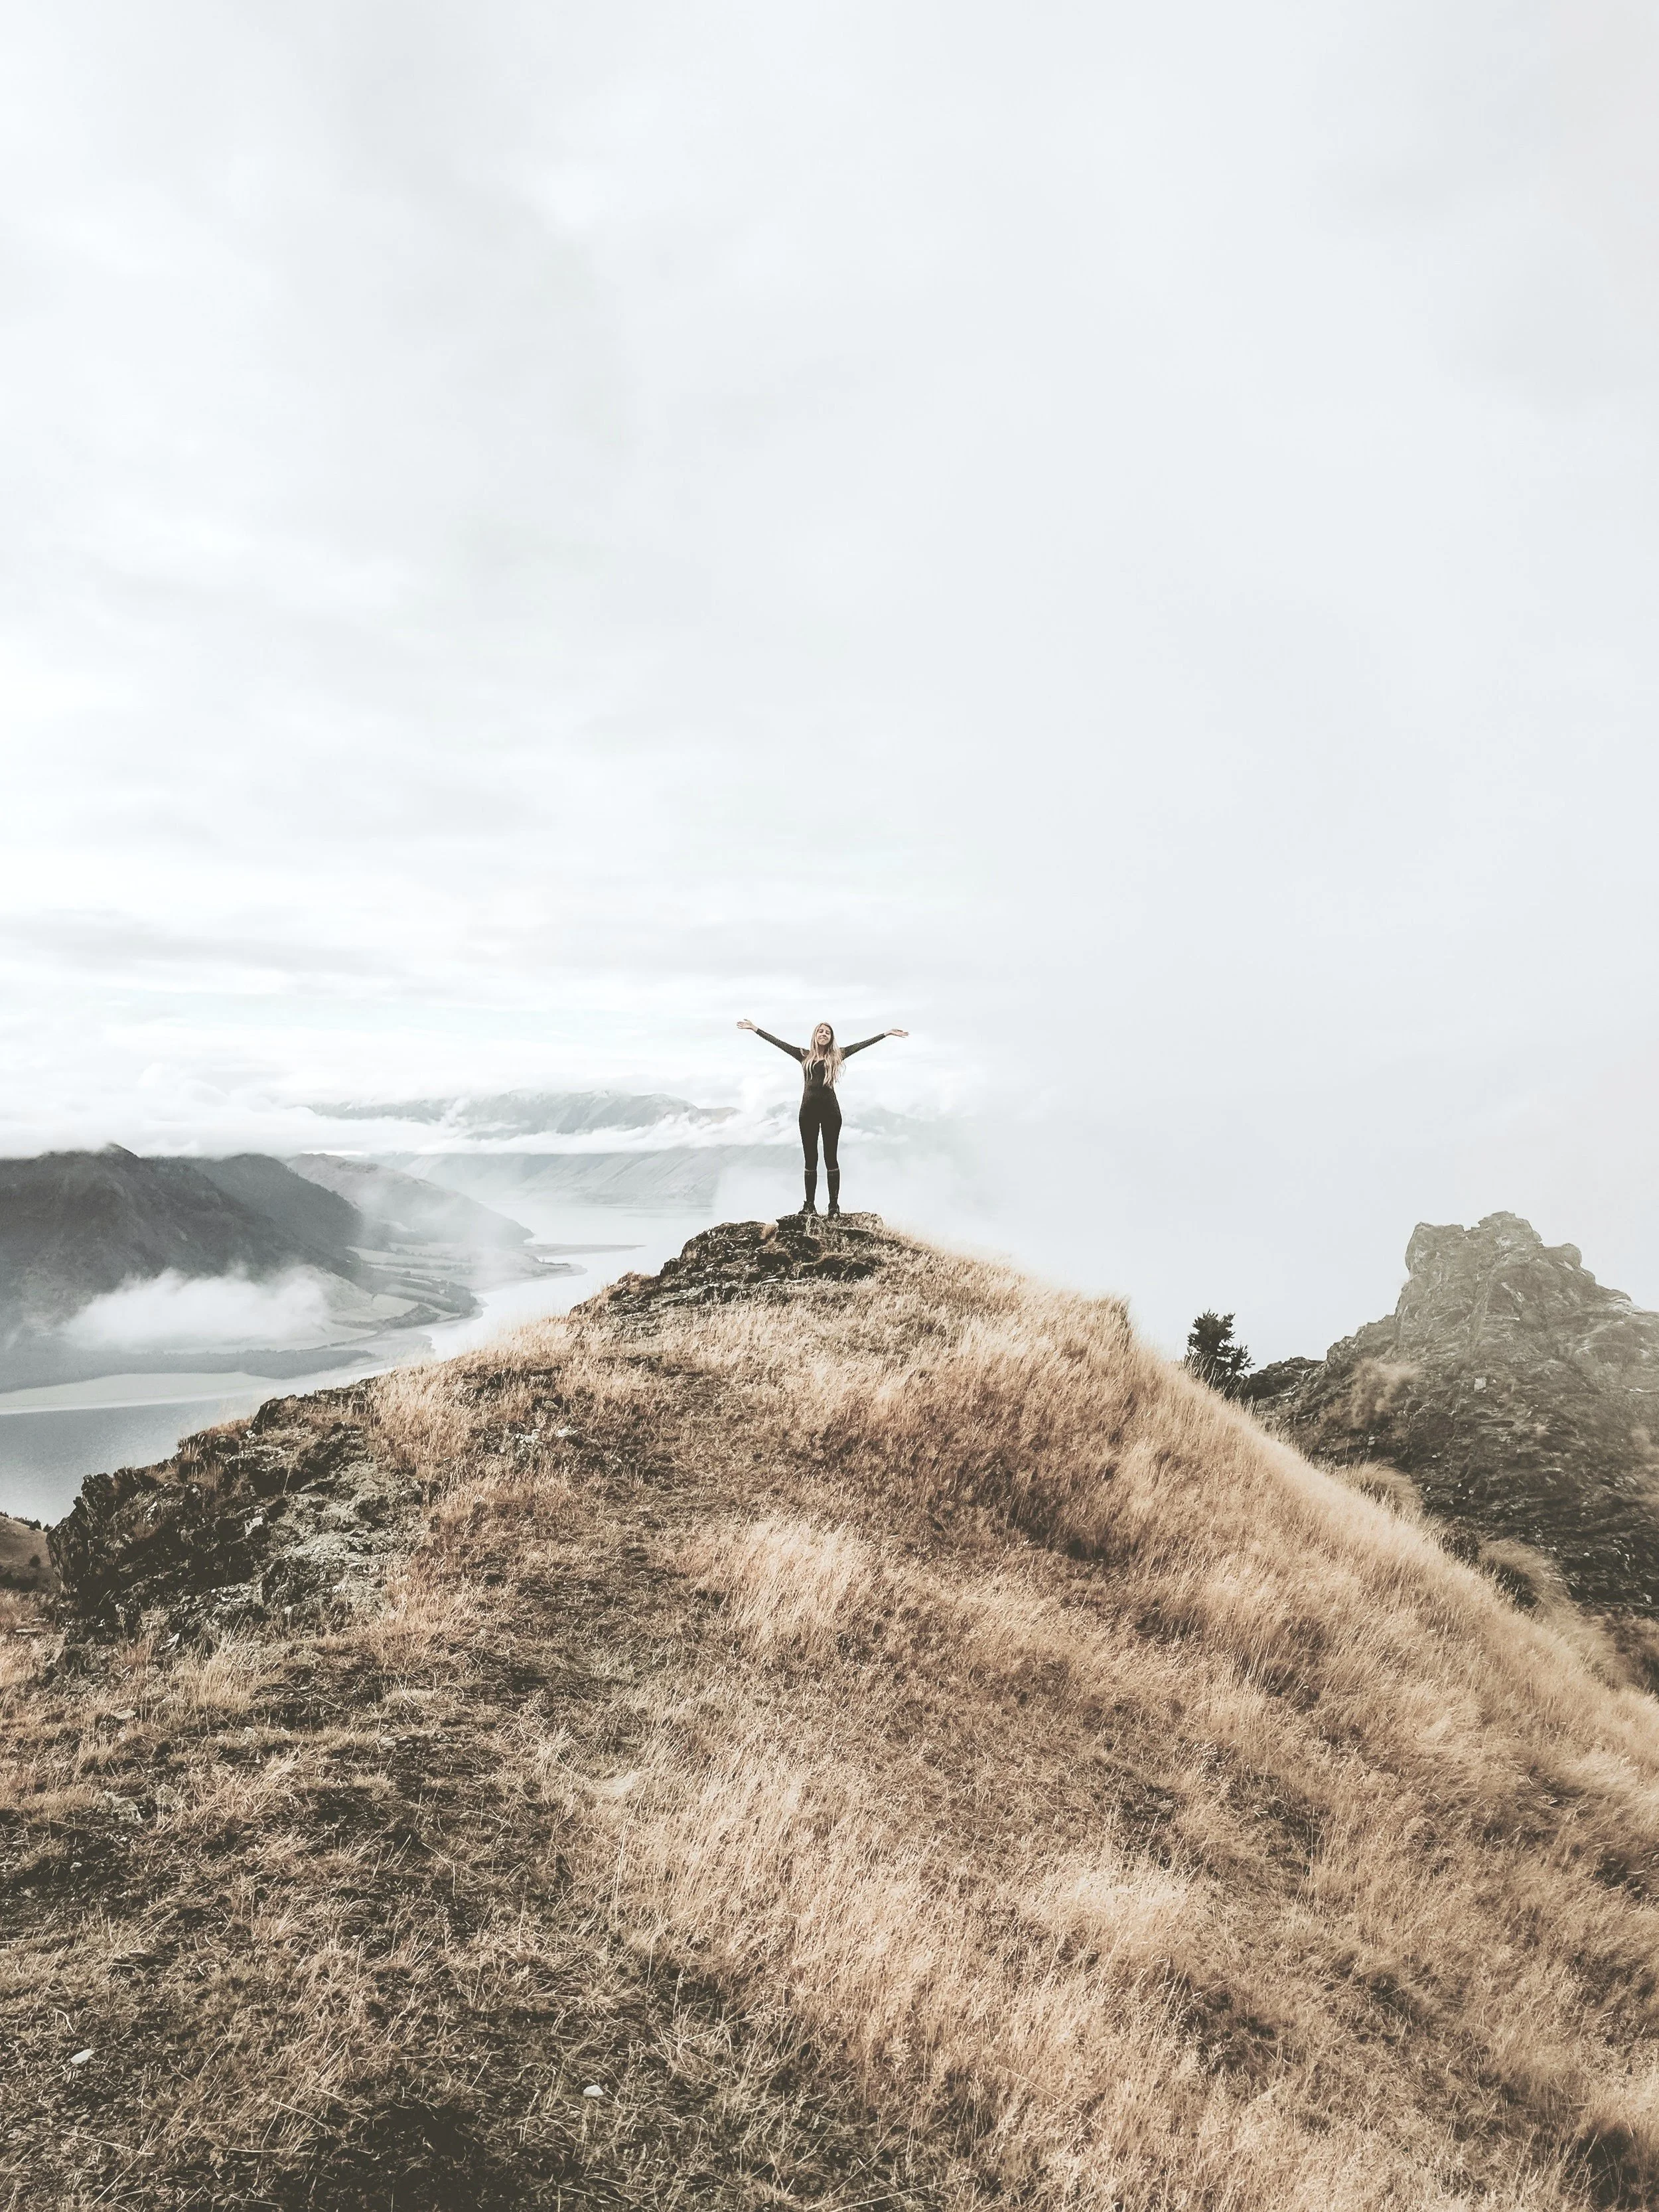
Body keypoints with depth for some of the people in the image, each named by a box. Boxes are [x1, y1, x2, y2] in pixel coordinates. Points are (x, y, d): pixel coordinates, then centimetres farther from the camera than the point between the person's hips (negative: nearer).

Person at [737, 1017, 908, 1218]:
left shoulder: (836, 1056, 6)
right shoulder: (804, 1055, 9)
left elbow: (862, 1044, 5)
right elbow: (778, 1043, 11)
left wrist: (887, 1033, 3)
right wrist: (755, 1029, 11)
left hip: (830, 1110, -1)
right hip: (808, 1111, 2)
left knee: (831, 1157, 1)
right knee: (810, 1159, 6)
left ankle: (834, 1206, 1)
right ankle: (809, 1205, 10)